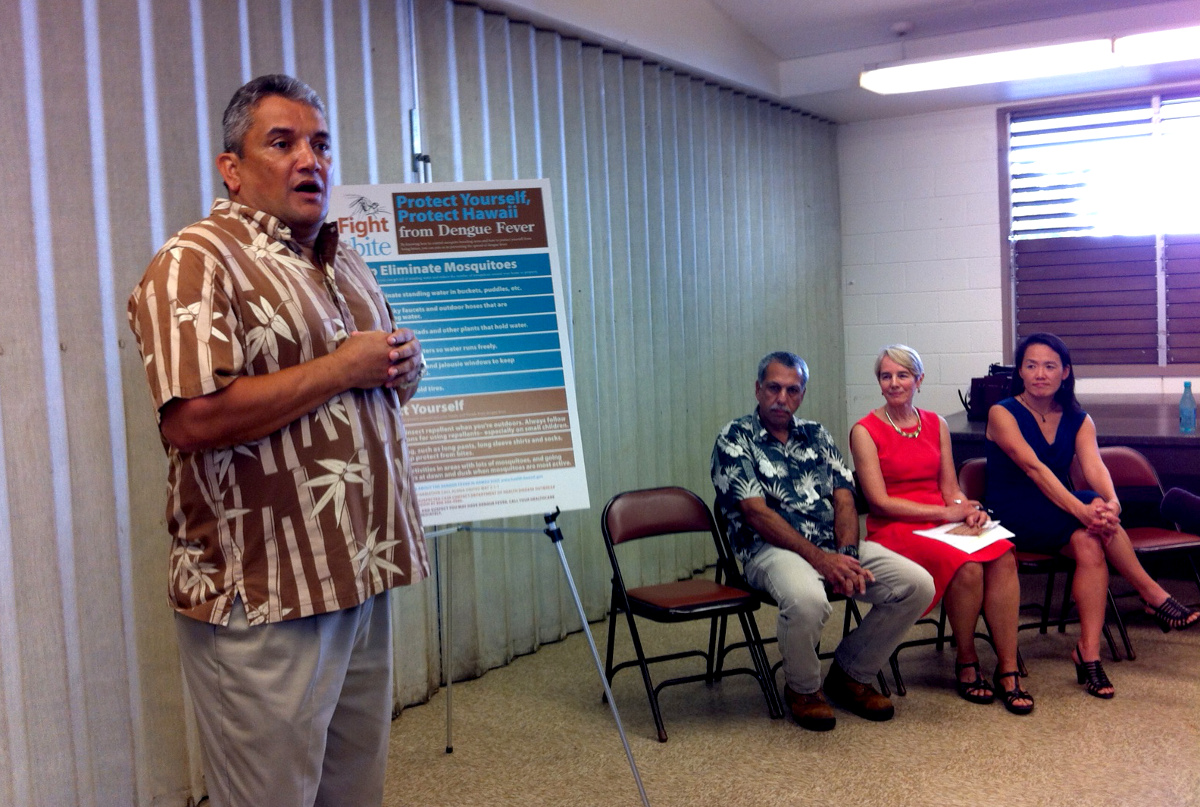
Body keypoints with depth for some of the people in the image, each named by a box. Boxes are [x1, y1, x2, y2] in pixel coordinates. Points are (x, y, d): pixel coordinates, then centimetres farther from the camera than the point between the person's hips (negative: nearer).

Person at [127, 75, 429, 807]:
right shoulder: (196, 263, -12)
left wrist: (404, 364, 5)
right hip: (262, 597, -8)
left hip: (360, 577, 8)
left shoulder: (345, 262, 15)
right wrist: (341, 369, -18)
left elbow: (387, 370, 29)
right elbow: (193, 418, -25)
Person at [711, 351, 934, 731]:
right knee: (807, 599, -39)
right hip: (772, 548, -6)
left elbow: (844, 500, 10)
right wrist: (819, 559, -18)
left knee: (918, 585, -12)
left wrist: (847, 554, -11)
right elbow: (756, 513, -10)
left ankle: (850, 674, 8)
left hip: (835, 546, 6)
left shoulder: (817, 436, 18)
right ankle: (803, 689, -5)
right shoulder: (734, 440, 1)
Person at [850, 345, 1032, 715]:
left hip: (943, 522, 5)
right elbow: (881, 502, -8)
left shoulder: (936, 424, 15)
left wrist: (968, 510, -9)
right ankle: (966, 664, -8)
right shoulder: (865, 431, -2)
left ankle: (1007, 670, -20)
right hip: (894, 530, -5)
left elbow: (949, 486, 15)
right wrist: (946, 512, -12)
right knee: (966, 565, -31)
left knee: (1002, 556, -26)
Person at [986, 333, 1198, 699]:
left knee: (1089, 544, -33)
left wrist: (1111, 501, -38)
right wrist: (1081, 509, -38)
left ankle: (1088, 653, -34)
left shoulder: (1078, 420, 7)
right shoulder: (1003, 414, -7)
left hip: (1059, 516, 4)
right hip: (1014, 516, -4)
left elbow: (1093, 465, -14)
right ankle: (1153, 595, -25)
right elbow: (1034, 467, -23)